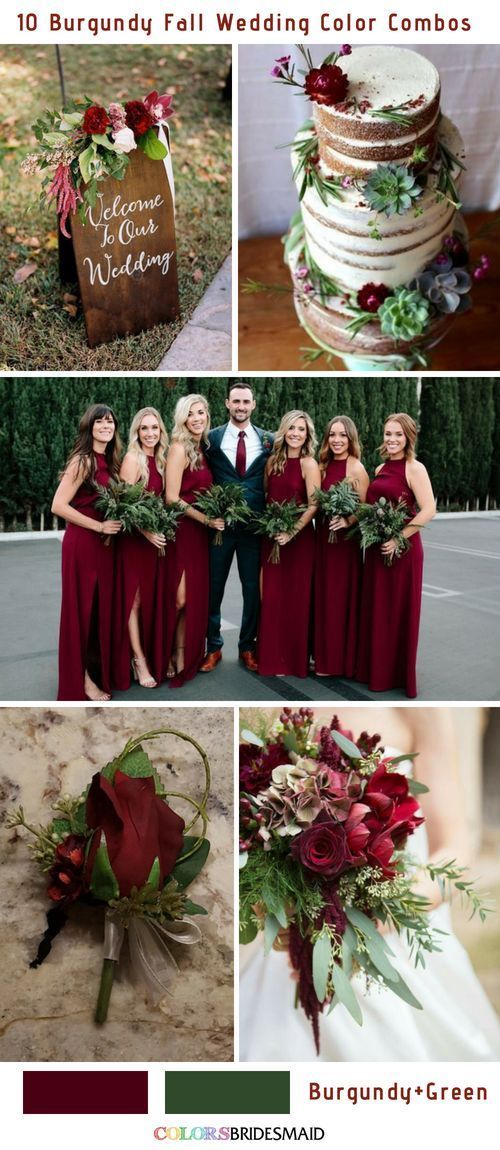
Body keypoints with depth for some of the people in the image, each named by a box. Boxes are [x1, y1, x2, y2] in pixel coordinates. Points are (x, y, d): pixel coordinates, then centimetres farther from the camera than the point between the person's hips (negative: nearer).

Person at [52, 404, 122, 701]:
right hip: (83, 543, -7)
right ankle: (82, 679, 12)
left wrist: (117, 523, 0)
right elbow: (58, 506, -18)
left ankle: (99, 671, 26)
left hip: (105, 543, 7)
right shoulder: (82, 461, -13)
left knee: (103, 608, 13)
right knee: (84, 609, 1)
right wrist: (99, 526, -17)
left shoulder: (110, 461, 11)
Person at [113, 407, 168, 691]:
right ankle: (139, 661, 8)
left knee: (154, 597, 12)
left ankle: (154, 655, 22)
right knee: (135, 599, 1)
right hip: (135, 537, -7)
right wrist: (147, 531, -25)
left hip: (155, 536, 7)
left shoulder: (159, 460, 11)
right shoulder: (133, 458, -11)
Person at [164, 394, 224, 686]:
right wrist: (205, 519, -18)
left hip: (198, 532, 8)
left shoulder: (201, 448, 12)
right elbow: (172, 498, -17)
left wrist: (217, 515, 3)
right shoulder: (179, 448, -12)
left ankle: (183, 657, 19)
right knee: (178, 599, -5)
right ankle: (164, 656, 9)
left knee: (195, 597, 9)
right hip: (181, 530, -8)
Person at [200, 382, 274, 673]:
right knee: (214, 586, 6)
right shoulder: (211, 438, 1)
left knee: (253, 588, 8)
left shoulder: (268, 440, 4)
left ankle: (248, 647, 22)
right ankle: (213, 647, 19)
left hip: (255, 525, 1)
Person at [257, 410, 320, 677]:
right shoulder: (273, 461, 8)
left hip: (298, 538, -5)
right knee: (271, 596, 7)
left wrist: (292, 532, -19)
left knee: (295, 597, 2)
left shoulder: (309, 464, -8)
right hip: (272, 536, 5)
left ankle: (295, 658, 15)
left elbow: (313, 505, -13)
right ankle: (272, 656, 19)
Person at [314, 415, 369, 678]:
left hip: (344, 539, -7)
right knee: (323, 596, 12)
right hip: (322, 537, 7)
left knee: (340, 598, 0)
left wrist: (347, 521, -28)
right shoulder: (324, 466, 10)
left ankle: (341, 659, 11)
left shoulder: (355, 467, -10)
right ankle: (325, 656, 23)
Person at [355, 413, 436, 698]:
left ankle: (399, 674, 16)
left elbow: (429, 511, -18)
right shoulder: (381, 469, 11)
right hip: (377, 547, 7)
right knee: (375, 608, 12)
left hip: (403, 548, -7)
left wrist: (398, 539, -21)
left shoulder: (414, 468, -10)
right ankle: (375, 669, 25)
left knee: (399, 611, 3)